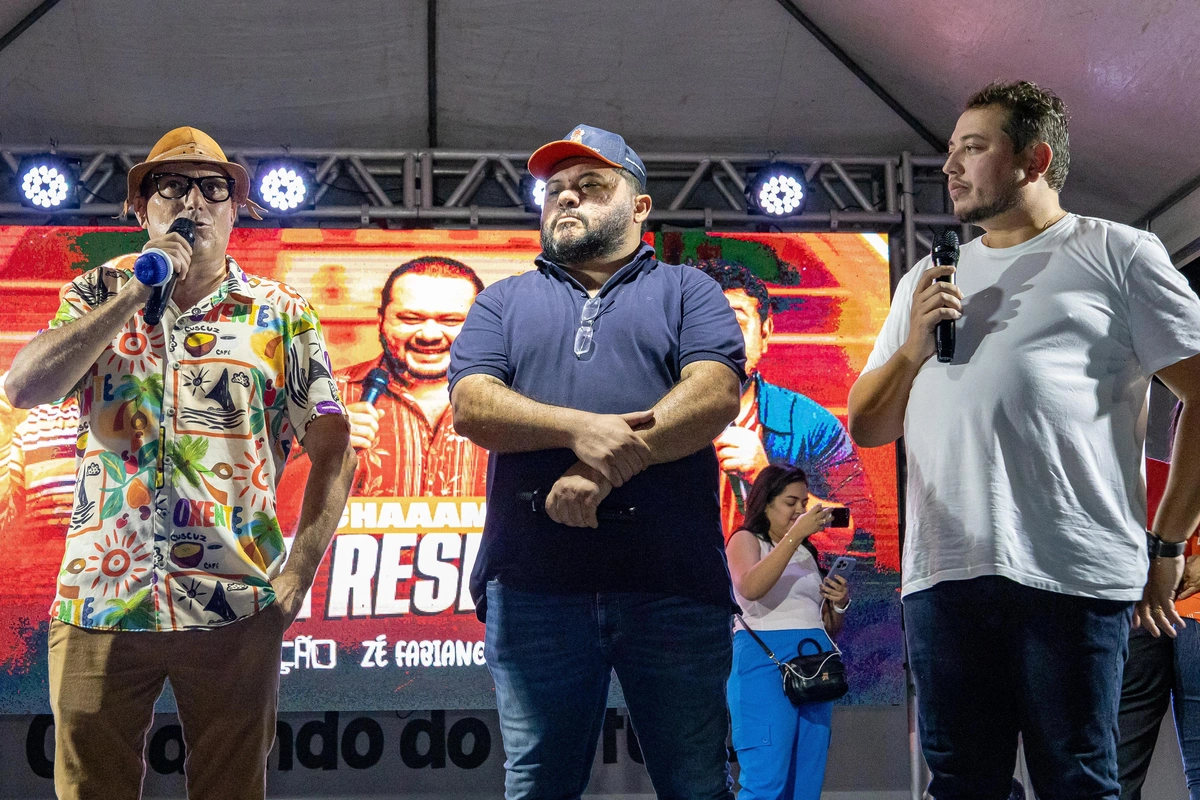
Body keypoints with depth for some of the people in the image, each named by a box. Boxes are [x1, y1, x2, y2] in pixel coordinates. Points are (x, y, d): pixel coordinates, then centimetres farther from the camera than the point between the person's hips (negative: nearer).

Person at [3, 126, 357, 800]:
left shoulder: (282, 315, 6)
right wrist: (137, 290, -9)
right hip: (99, 604, 1)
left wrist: (296, 577, -5)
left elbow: (335, 453, 4)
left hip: (235, 610, -1)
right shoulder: (99, 299, 10)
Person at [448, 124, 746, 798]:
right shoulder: (504, 302, 18)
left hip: (673, 588, -1)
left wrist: (607, 468, -18)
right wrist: (579, 427, -17)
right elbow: (470, 406, 1)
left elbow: (716, 393, -6)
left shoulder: (688, 291, 13)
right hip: (534, 584, 2)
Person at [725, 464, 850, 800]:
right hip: (765, 659, -6)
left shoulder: (807, 552, 21)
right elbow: (750, 588, -20)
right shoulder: (745, 540, 4)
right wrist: (795, 534, -19)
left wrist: (840, 603, 2)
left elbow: (831, 627, 24)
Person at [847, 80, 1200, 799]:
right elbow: (866, 428, 22)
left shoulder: (1118, 254, 5)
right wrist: (912, 350, 3)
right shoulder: (927, 282, 22)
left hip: (1070, 575, -5)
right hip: (943, 574, 5)